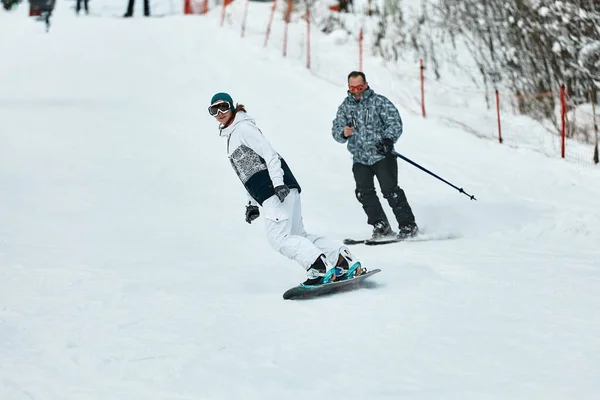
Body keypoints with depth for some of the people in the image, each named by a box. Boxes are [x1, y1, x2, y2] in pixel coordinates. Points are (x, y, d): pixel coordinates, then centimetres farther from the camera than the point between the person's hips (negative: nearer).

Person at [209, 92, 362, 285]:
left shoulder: (242, 127, -4)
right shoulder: (232, 134, 25)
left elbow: (269, 153, -14)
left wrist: (278, 182, -25)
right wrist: (252, 203, 23)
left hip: (278, 189, -10)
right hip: (269, 191, 10)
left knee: (278, 237, -16)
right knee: (298, 235, 8)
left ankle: (319, 267, -24)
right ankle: (345, 260, 6)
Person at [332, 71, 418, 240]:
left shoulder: (379, 102, -4)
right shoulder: (345, 107, 9)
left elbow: (395, 123, -9)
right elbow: (336, 130, 5)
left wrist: (388, 139, -26)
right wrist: (343, 133, -19)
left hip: (382, 155, -4)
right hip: (360, 158, 5)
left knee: (390, 190, -12)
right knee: (364, 193, -7)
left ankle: (408, 225, -3)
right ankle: (381, 226, 5)